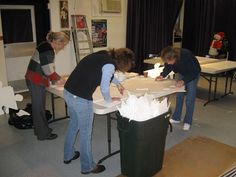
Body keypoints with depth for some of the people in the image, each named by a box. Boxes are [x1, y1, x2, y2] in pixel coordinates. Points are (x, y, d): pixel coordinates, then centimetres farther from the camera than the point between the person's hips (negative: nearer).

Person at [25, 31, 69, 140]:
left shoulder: (47, 46, 8)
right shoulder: (47, 51, -22)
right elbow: (48, 71, -21)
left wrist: (57, 78, 6)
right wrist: (58, 80, -6)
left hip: (35, 80, 10)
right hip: (35, 81, -10)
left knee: (38, 105, 20)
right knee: (39, 107, 1)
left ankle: (39, 129, 35)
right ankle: (43, 134, 14)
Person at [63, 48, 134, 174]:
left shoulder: (103, 55, 10)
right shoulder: (109, 64, -15)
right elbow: (104, 88, -12)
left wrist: (118, 83, 36)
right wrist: (109, 100, 7)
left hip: (68, 91, 9)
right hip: (80, 97, -9)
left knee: (73, 123, 27)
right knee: (85, 132, 8)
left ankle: (68, 155, 46)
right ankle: (87, 166, 27)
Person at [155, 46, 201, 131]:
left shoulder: (186, 56, -41)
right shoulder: (169, 59, -26)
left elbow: (193, 72, -35)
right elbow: (168, 68, -8)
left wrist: (184, 81, -48)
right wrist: (162, 75, -26)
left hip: (193, 74, -5)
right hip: (182, 73, 5)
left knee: (190, 99, -6)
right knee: (179, 96, 9)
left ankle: (187, 122, 6)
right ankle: (176, 118, 22)